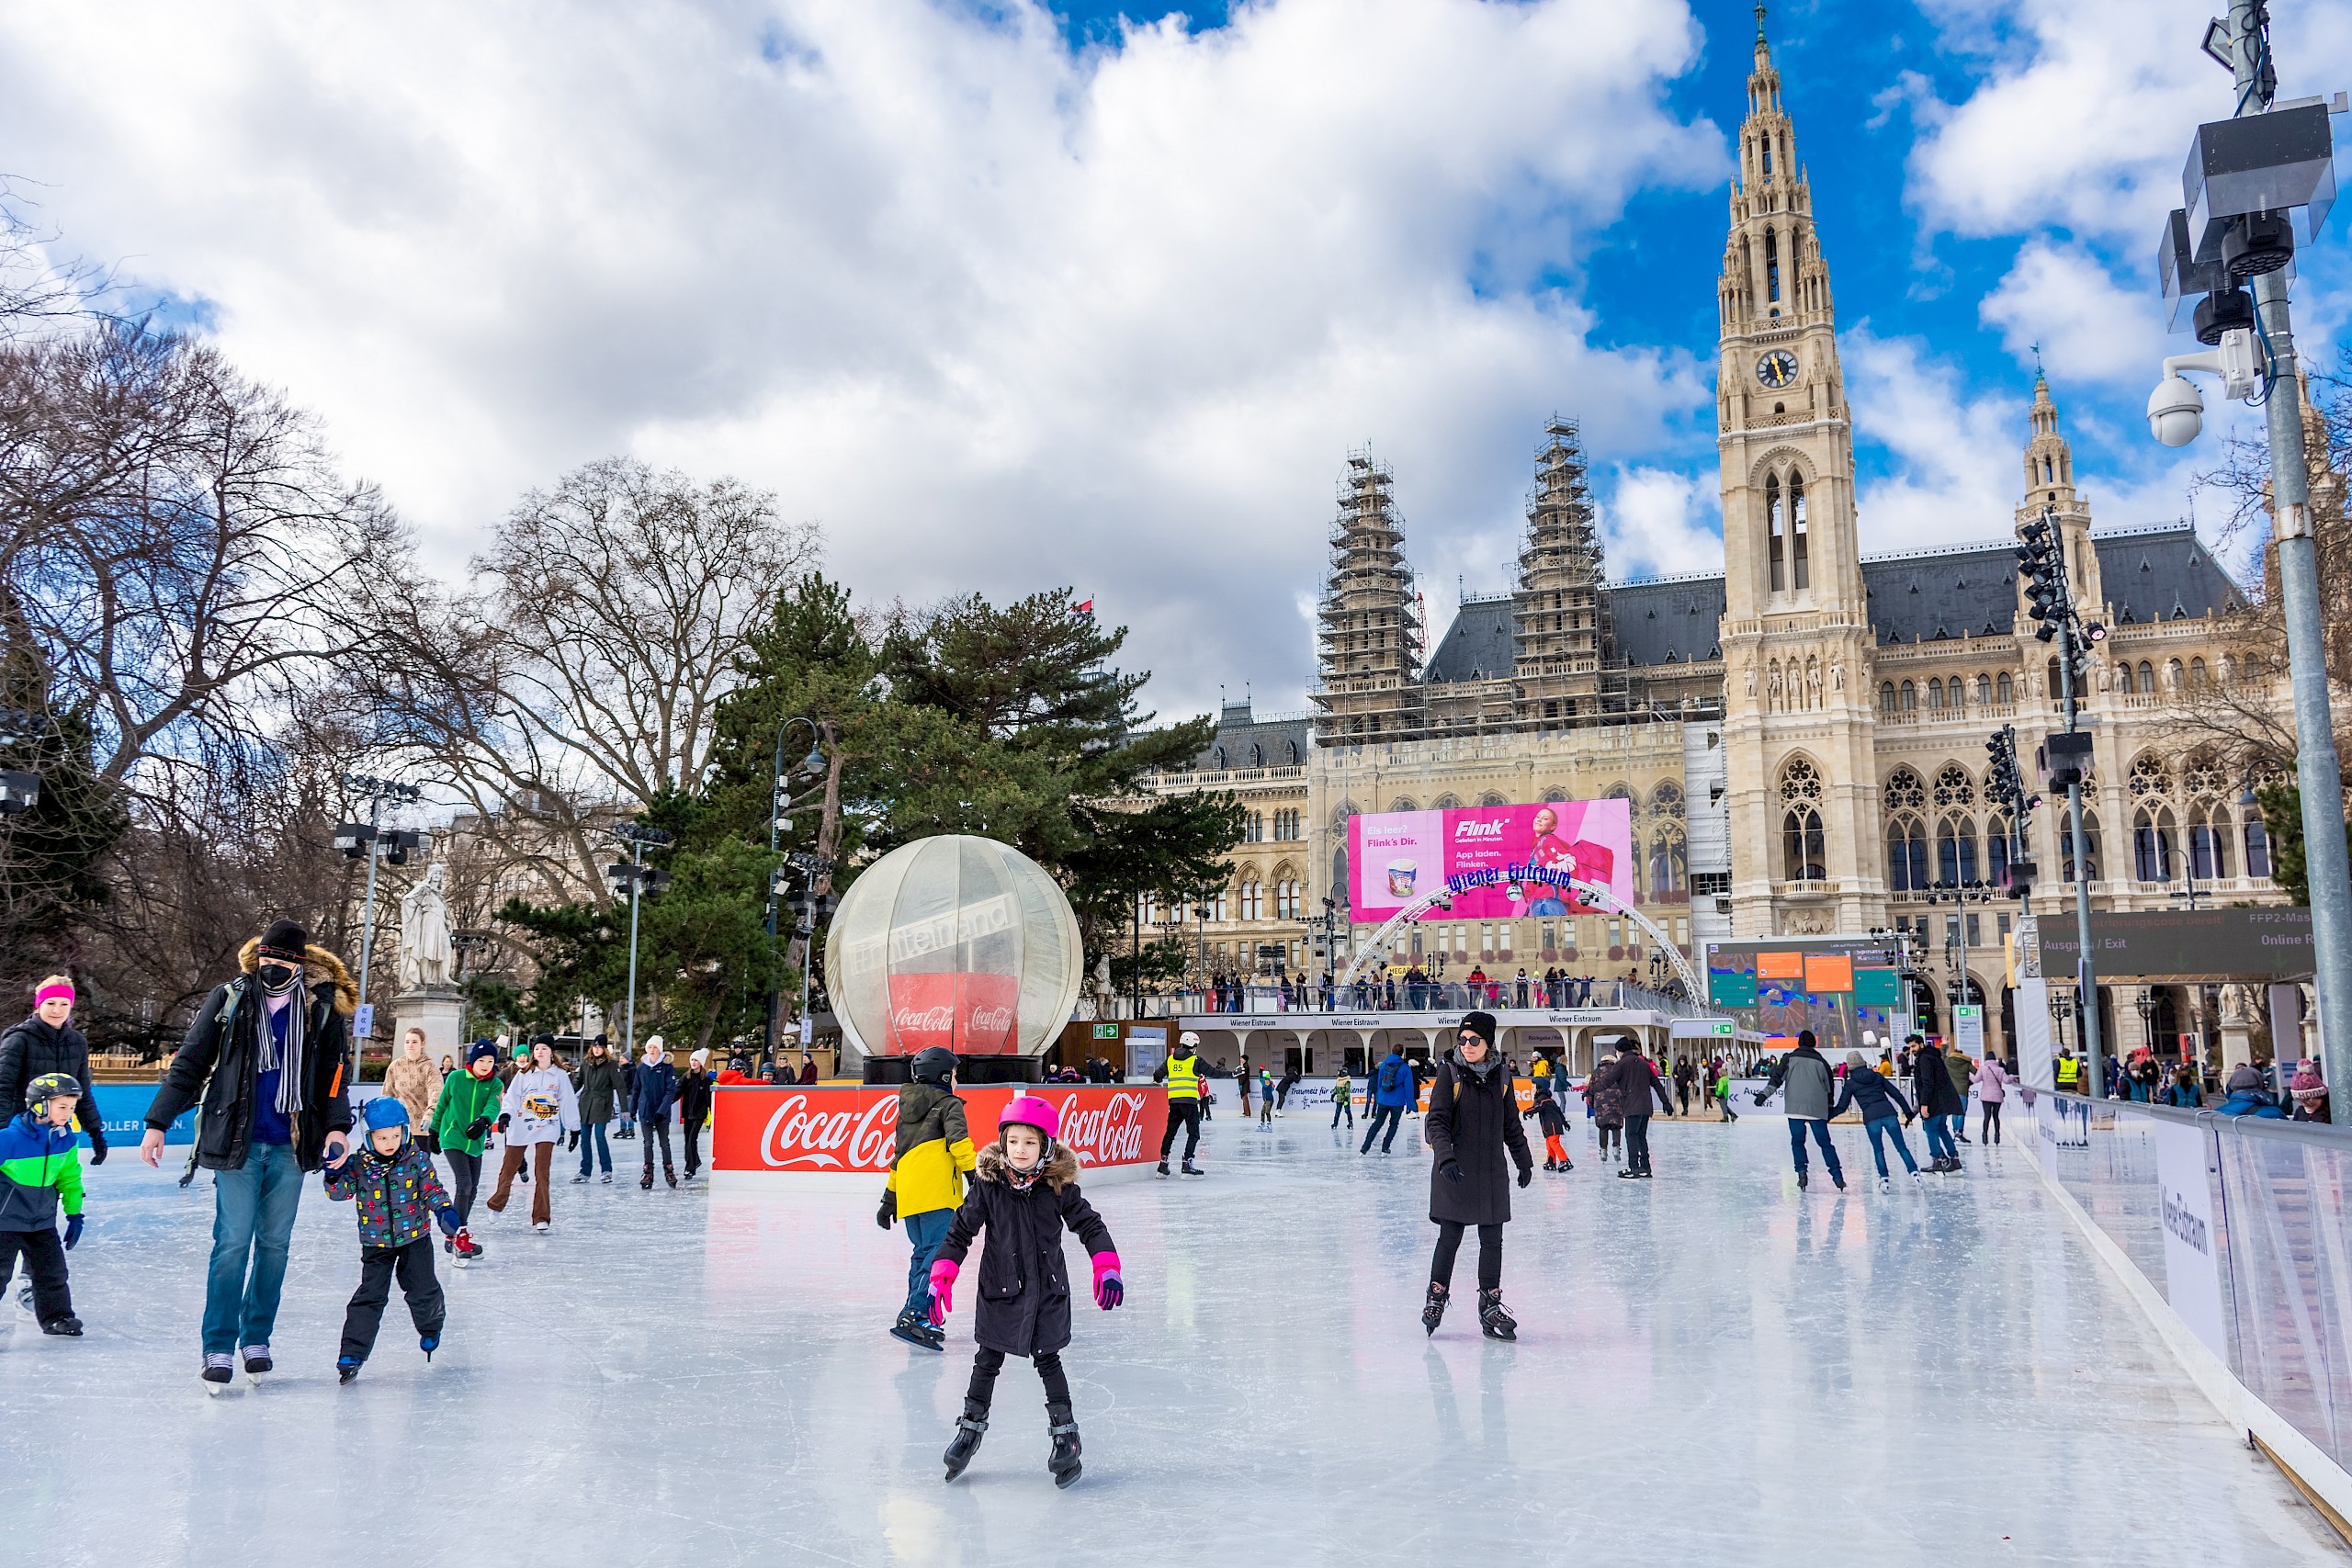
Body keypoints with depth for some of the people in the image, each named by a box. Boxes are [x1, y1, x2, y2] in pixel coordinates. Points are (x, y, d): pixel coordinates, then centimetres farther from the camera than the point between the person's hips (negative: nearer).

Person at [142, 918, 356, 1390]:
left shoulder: (322, 1009, 1)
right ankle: (219, 1348, 8)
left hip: (290, 1147, 2)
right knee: (232, 1243, -2)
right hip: (236, 1142, -2)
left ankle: (256, 1338, 22)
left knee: (274, 1244, 10)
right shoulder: (230, 999, -2)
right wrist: (158, 1123, -1)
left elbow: (335, 1074, 6)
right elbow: (189, 1063, 1)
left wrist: (337, 1125, -7)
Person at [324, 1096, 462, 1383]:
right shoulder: (357, 1165, -5)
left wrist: (446, 1214, -18)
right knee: (369, 1297, -3)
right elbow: (339, 1192, -8)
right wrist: (335, 1173, -26)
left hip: (414, 1238, 0)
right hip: (376, 1243, 0)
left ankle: (430, 1330, 33)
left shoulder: (417, 1160, -7)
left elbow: (433, 1191, -3)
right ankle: (353, 1354, 3)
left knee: (423, 1291, 4)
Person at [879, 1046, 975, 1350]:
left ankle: (916, 1313, 21)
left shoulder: (907, 1108, 29)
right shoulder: (949, 1103, 7)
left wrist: (888, 1200, 36)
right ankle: (915, 1316, -22)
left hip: (908, 1193, 8)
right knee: (940, 1254, -12)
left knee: (922, 1252, 19)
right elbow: (958, 1141, -10)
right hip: (936, 1192, -8)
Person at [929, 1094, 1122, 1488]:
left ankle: (1064, 1433, 21)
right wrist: (941, 1277, -11)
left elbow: (1089, 1224, -3)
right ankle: (971, 1426, 32)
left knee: (1048, 1361, 6)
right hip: (999, 1291, 1)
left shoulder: (1059, 1186, -11)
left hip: (1048, 1292, -1)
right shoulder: (987, 1185, -11)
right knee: (987, 1362, 13)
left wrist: (1107, 1268, -13)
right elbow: (960, 1231, -5)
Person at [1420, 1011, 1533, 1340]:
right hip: (1454, 1171, -4)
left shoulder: (1501, 1077, 6)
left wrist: (1524, 1161, 21)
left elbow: (1512, 1126, 17)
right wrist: (1446, 1156, -25)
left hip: (1492, 1171, 4)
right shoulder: (1450, 1072, -6)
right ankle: (1436, 1297, 20)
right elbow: (1436, 1121, -12)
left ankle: (1490, 1306, 19)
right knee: (1450, 1238, 2)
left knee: (1492, 1240, 7)